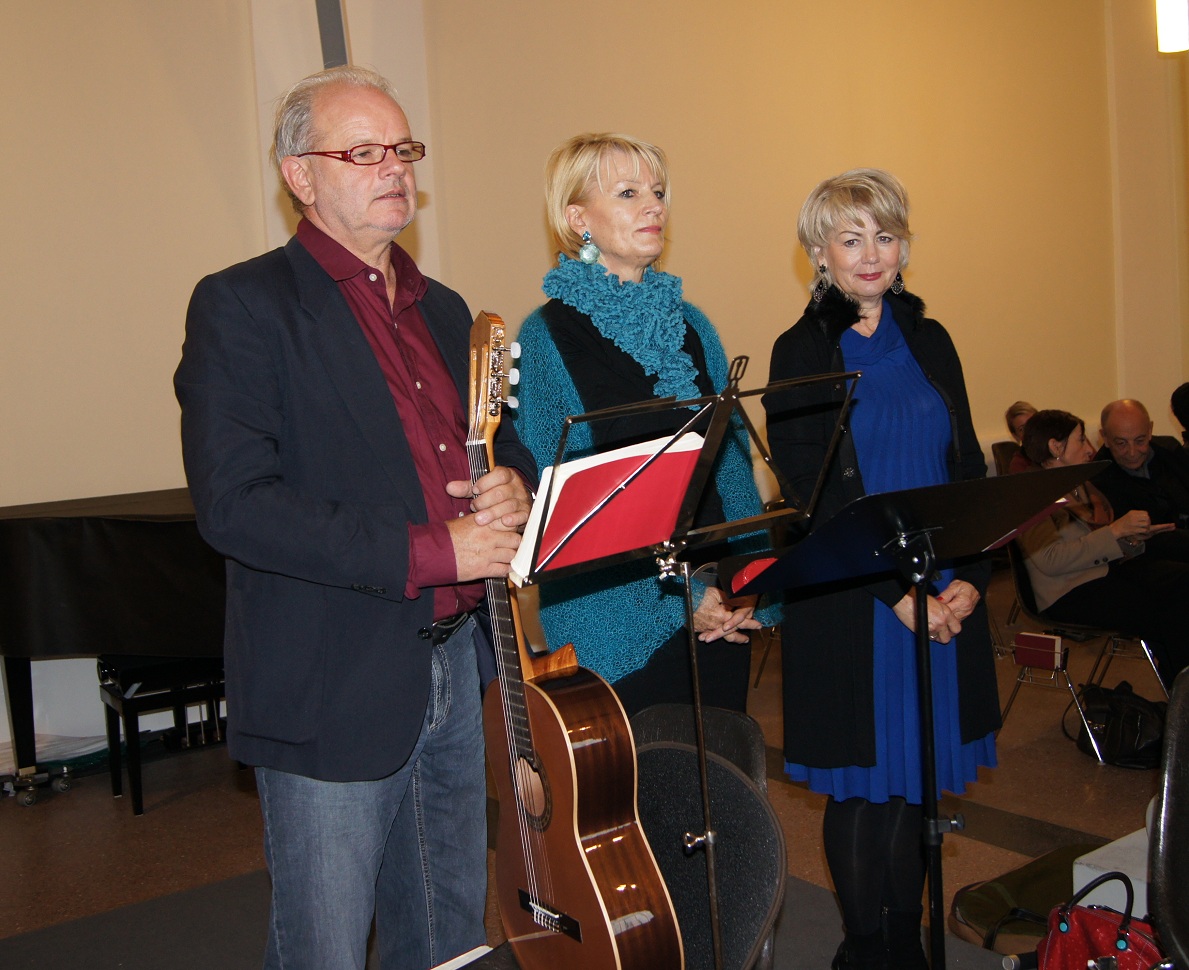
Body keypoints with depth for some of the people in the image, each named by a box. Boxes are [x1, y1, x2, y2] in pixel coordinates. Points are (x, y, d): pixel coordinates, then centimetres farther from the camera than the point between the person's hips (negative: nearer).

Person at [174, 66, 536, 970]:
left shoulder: (442, 309, 15)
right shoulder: (241, 306, -8)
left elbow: (503, 446, 25)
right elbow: (233, 502, -19)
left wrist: (512, 486, -1)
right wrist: (428, 552, -21)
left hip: (455, 667, 7)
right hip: (332, 692, -7)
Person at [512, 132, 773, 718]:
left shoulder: (690, 324, 9)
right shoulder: (547, 336, -8)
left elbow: (732, 457, 9)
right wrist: (677, 591, -16)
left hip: (720, 617, 5)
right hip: (622, 630, -5)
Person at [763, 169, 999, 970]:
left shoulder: (929, 341, 10)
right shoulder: (800, 353, -3)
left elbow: (968, 467, 9)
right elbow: (810, 494, -9)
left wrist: (969, 579, -5)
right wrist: (896, 592, -14)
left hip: (946, 601, 4)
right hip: (850, 608, -4)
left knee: (916, 779, 10)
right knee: (865, 782, 4)